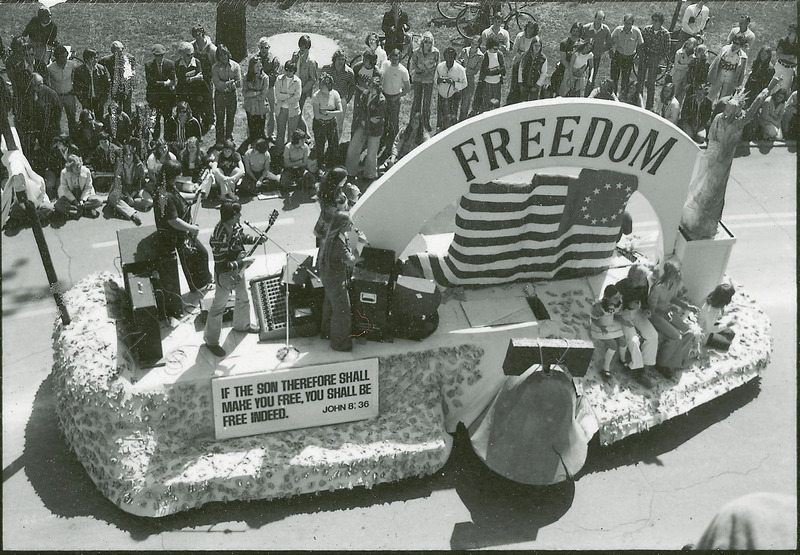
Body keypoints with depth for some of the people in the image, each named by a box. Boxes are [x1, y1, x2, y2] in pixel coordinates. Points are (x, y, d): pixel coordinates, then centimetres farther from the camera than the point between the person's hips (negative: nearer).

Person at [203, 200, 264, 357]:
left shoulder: (235, 225, -11)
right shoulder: (219, 238, -36)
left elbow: (242, 237, 13)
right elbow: (220, 266, -32)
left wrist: (257, 240, 0)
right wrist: (238, 262, -24)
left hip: (238, 270, 9)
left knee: (243, 298, 27)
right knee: (218, 307, 7)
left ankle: (242, 325, 54)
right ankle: (210, 340, 24)